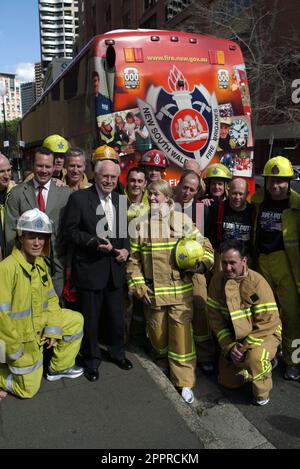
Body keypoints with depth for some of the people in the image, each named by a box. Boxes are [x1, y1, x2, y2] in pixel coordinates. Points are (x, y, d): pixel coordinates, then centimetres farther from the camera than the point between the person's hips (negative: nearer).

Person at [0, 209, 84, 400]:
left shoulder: (40, 263, -3)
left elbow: (51, 298, 5)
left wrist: (53, 328, -5)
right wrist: (15, 351, -20)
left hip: (39, 322, 7)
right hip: (19, 334, -7)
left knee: (76, 320, 1)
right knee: (28, 389, 3)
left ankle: (60, 367, 17)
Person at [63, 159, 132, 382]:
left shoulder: (120, 200, 7)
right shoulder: (79, 198, -8)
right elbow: (69, 231, -10)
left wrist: (126, 249, -2)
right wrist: (95, 242, -21)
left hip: (115, 268, 4)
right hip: (90, 269, -4)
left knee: (117, 316, 16)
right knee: (91, 318, 10)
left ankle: (117, 352, 41)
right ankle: (92, 359, 32)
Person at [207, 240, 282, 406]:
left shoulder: (257, 282, -23)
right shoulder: (217, 280, -10)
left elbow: (268, 322, -21)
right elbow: (215, 318, -4)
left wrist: (245, 348, -22)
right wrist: (229, 347, -13)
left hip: (265, 334, -5)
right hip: (234, 336, 5)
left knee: (255, 357, -37)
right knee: (228, 382, 7)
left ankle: (262, 392, -4)